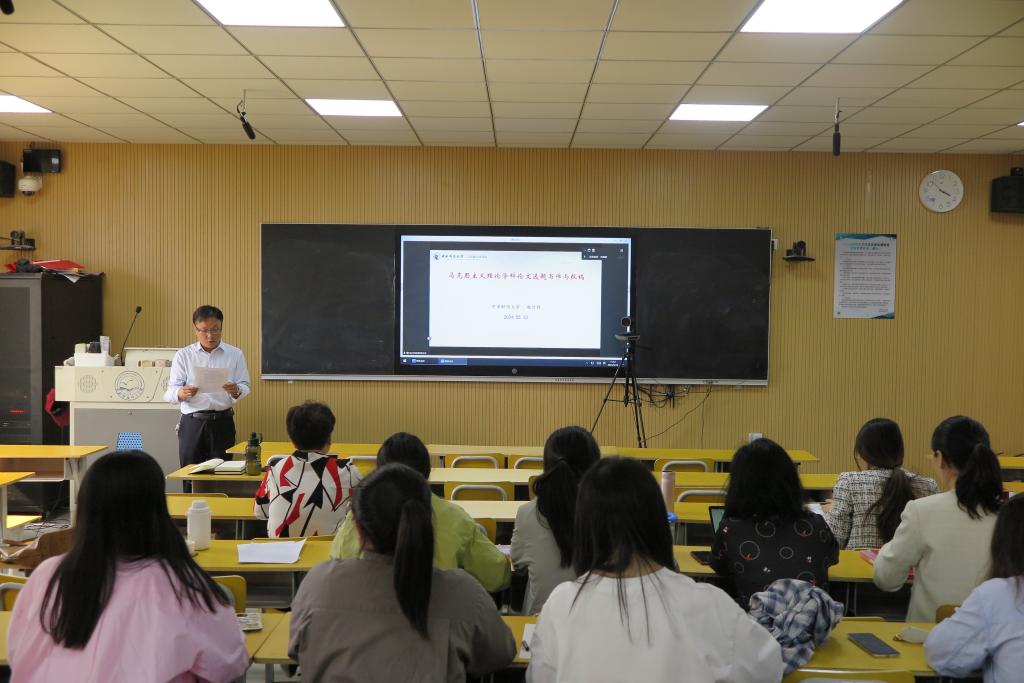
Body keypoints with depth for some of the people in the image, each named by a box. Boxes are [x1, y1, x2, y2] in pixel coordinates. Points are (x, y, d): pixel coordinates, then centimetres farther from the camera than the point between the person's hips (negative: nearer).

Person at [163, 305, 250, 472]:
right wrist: (182, 393, -23)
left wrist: (236, 391, -21)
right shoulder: (183, 355, 6)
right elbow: (170, 392, 0)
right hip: (192, 422, 0)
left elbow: (244, 387, 3)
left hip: (222, 422, 0)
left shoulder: (235, 354, 6)